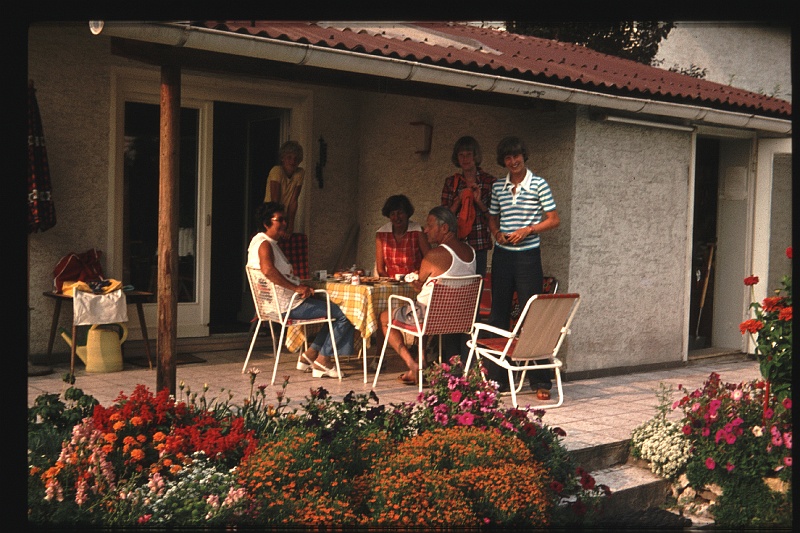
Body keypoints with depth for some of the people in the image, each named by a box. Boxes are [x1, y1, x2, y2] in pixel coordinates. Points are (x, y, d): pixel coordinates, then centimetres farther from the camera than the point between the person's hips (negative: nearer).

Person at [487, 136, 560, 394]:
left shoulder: (538, 184, -3)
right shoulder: (498, 186, 10)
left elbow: (554, 220, -2)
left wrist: (527, 230, -14)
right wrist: (497, 233, -1)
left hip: (528, 256, -5)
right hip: (502, 255, 5)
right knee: (498, 313, 8)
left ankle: (540, 379, 3)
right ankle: (496, 376, 17)